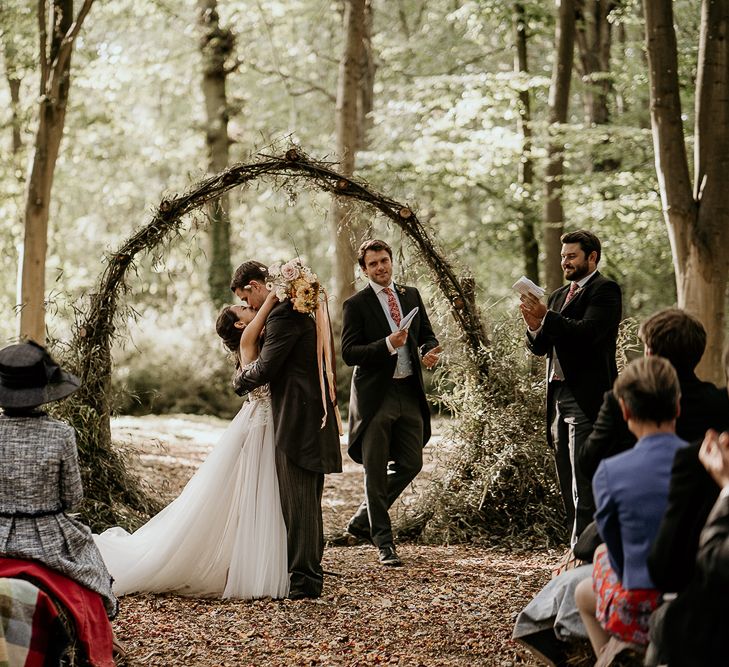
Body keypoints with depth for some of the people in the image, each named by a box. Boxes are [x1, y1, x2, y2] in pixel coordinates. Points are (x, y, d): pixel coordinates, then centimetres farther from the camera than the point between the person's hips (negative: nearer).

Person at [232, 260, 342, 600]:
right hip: (313, 418, 10)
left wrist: (241, 380, 3)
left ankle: (304, 578, -4)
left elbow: (265, 368, -16)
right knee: (306, 502, 18)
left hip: (298, 421, -10)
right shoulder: (301, 307, 17)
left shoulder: (283, 314, -15)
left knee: (298, 502, -6)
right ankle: (309, 570, 27)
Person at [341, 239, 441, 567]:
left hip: (410, 392, 5)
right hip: (376, 395, -5)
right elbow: (349, 353, -11)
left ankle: (362, 520, 25)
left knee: (410, 464, 8)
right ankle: (383, 542, 10)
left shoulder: (411, 295, 11)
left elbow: (427, 335, 17)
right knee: (376, 472, 1)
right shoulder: (356, 305, -5)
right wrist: (387, 345, -24)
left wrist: (429, 352, -6)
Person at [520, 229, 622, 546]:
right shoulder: (559, 295, 20)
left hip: (587, 398, -9)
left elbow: (588, 332, -19)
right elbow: (541, 348, 17)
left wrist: (547, 318, -21)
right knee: (568, 485, 10)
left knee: (584, 484, -11)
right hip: (559, 395, 9)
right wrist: (535, 327, -4)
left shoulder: (605, 290, -4)